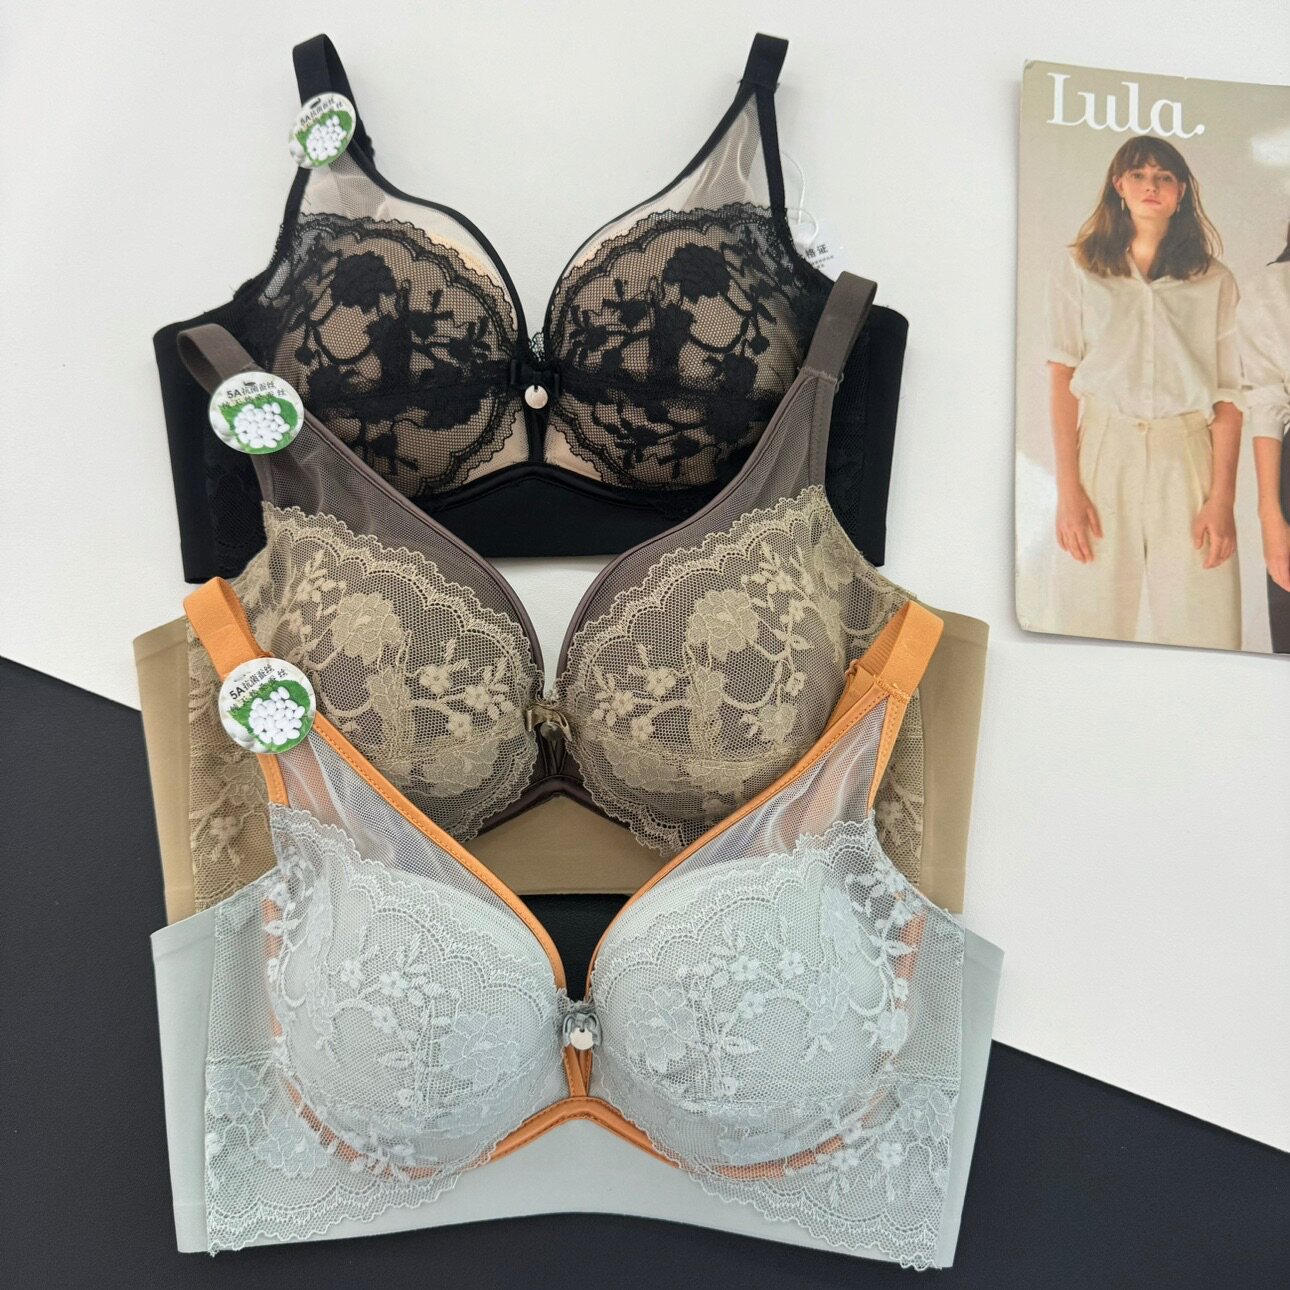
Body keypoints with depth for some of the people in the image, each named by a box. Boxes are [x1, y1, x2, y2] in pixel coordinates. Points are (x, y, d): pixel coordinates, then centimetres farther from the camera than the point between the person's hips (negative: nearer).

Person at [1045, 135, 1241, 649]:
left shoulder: (1215, 281, 10)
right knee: (1093, 620, 1)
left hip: (1187, 455, 1)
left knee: (1200, 628, -1)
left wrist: (1222, 497, -6)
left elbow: (1229, 395, 5)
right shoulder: (1079, 269, 6)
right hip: (1102, 450, -1)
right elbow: (1061, 378, 0)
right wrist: (1068, 489, -9)